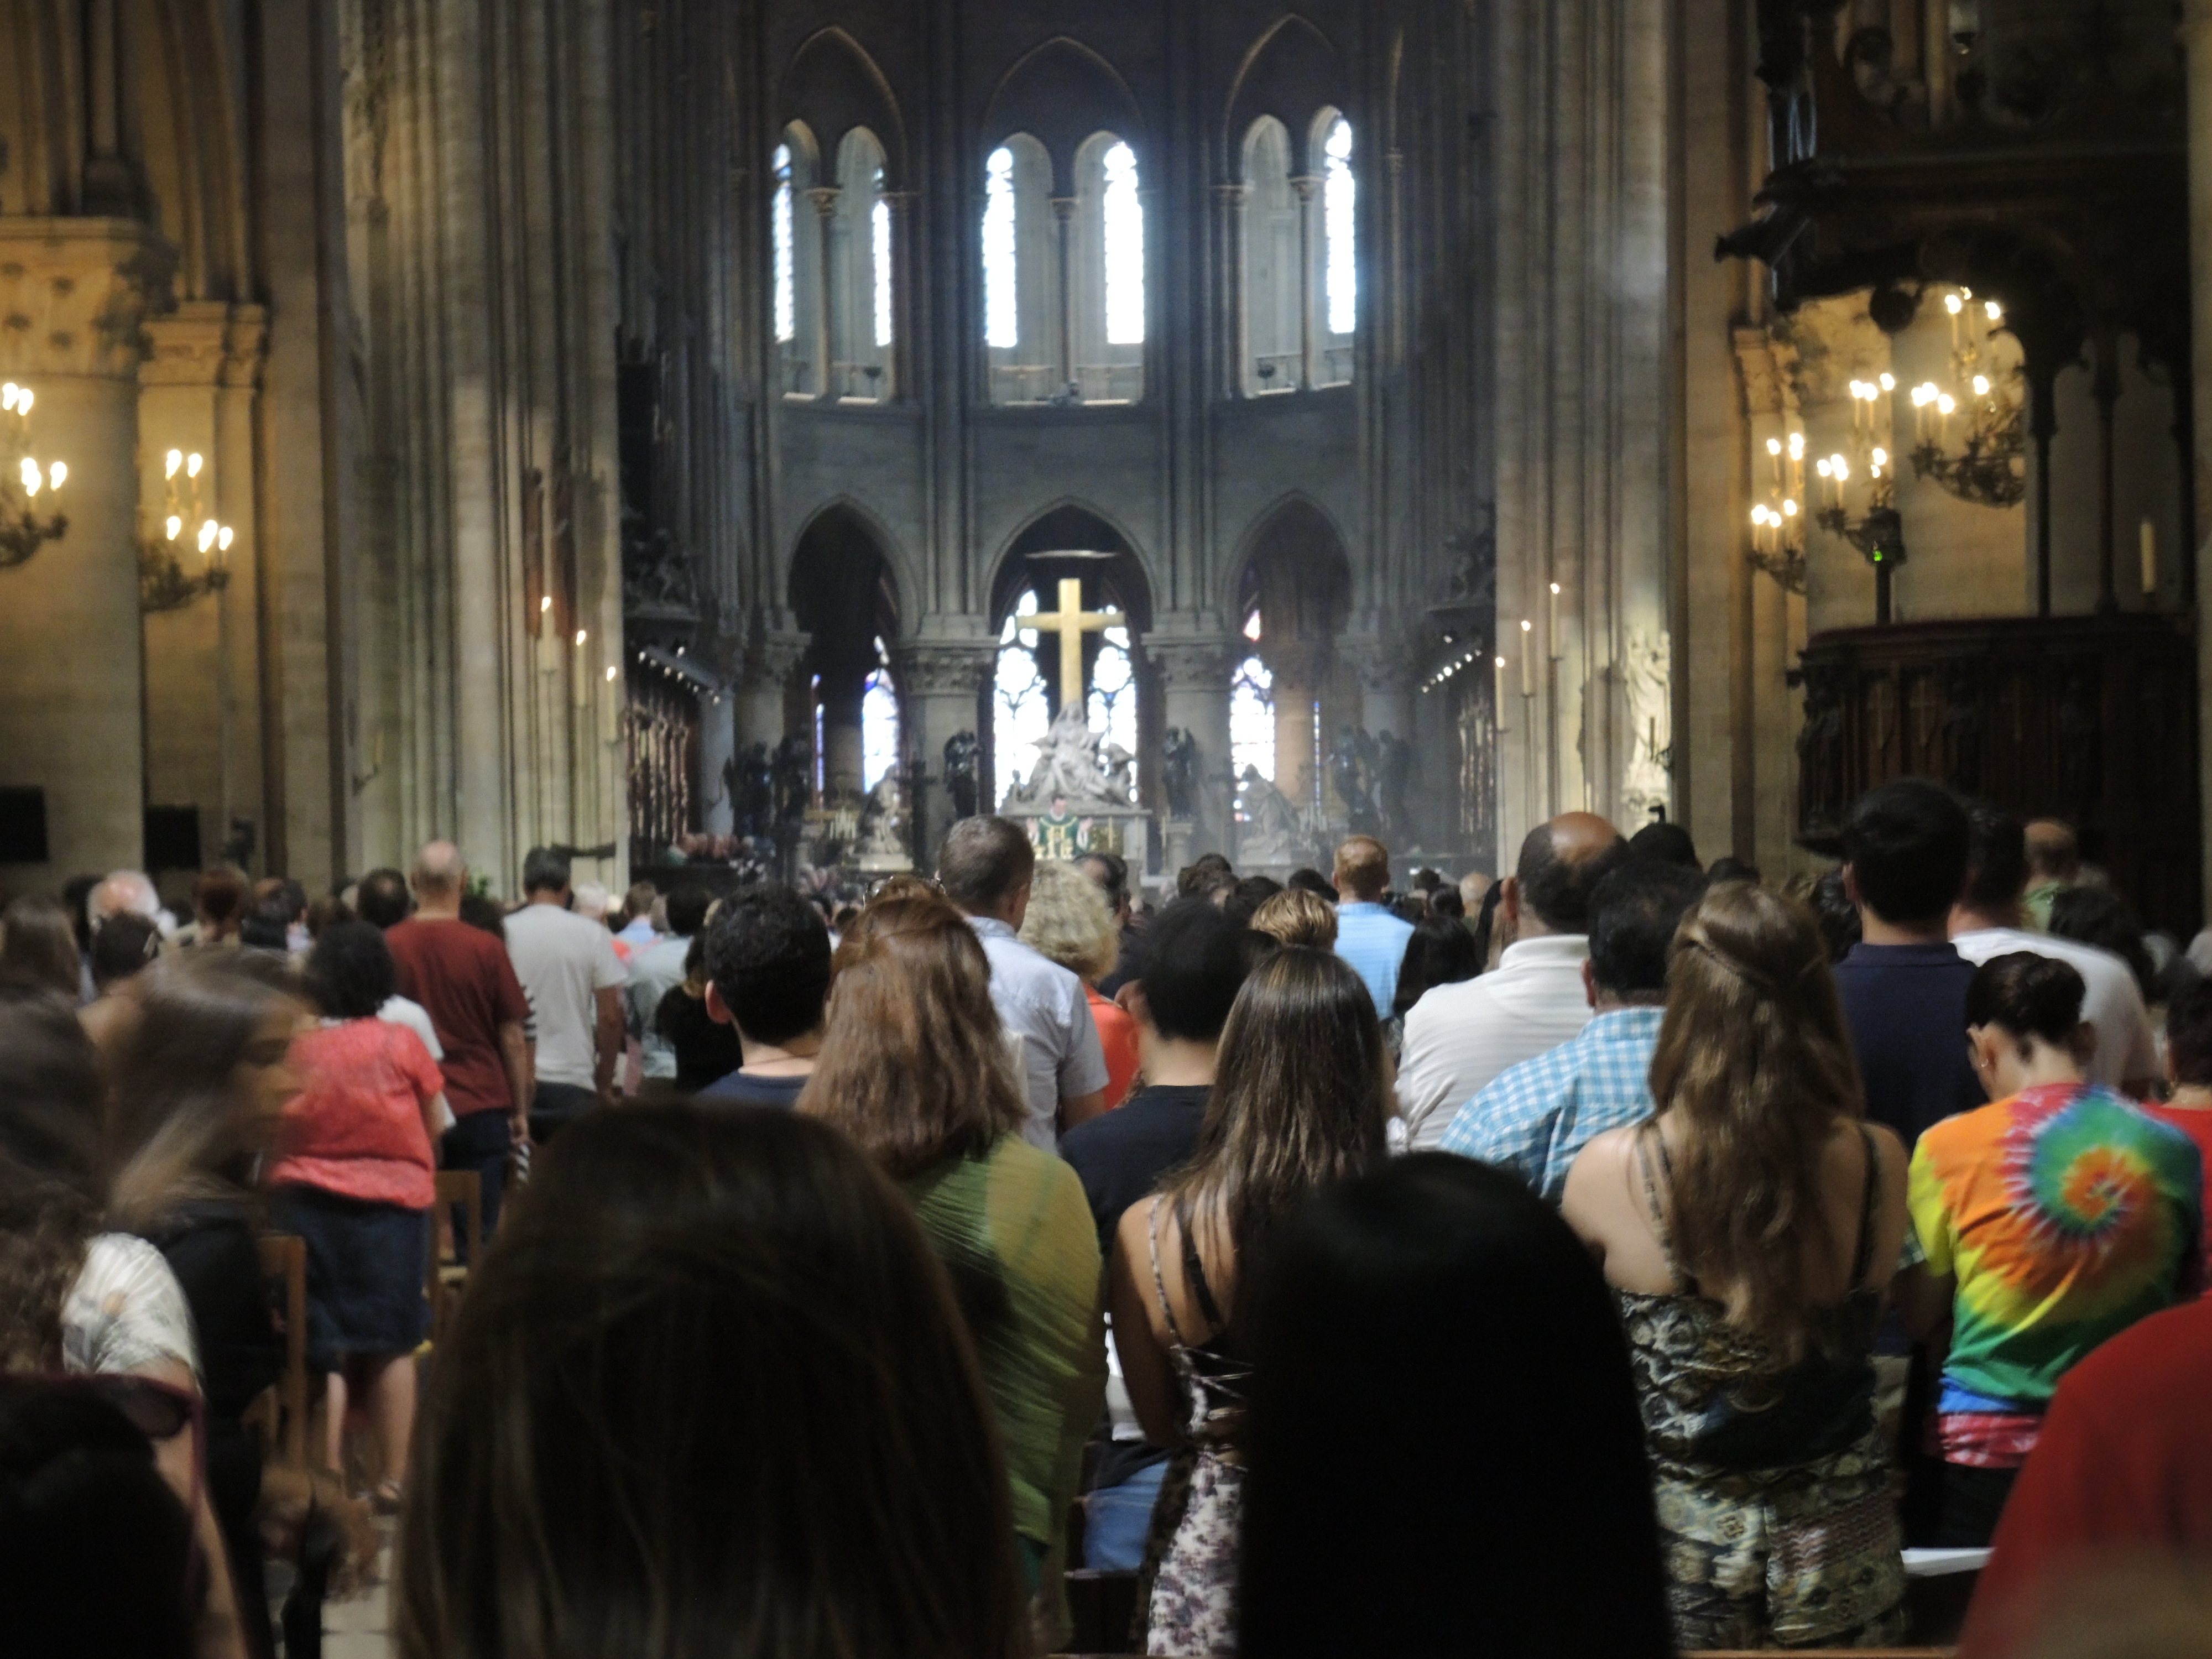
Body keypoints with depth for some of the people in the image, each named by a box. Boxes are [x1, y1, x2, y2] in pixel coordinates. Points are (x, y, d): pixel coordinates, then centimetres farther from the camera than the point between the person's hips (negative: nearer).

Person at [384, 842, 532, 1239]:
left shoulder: (387, 946, -3)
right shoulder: (486, 948, -8)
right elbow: (513, 1038, -3)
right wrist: (520, 1111, 7)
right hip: (480, 1105, -2)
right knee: (478, 1234, 2)